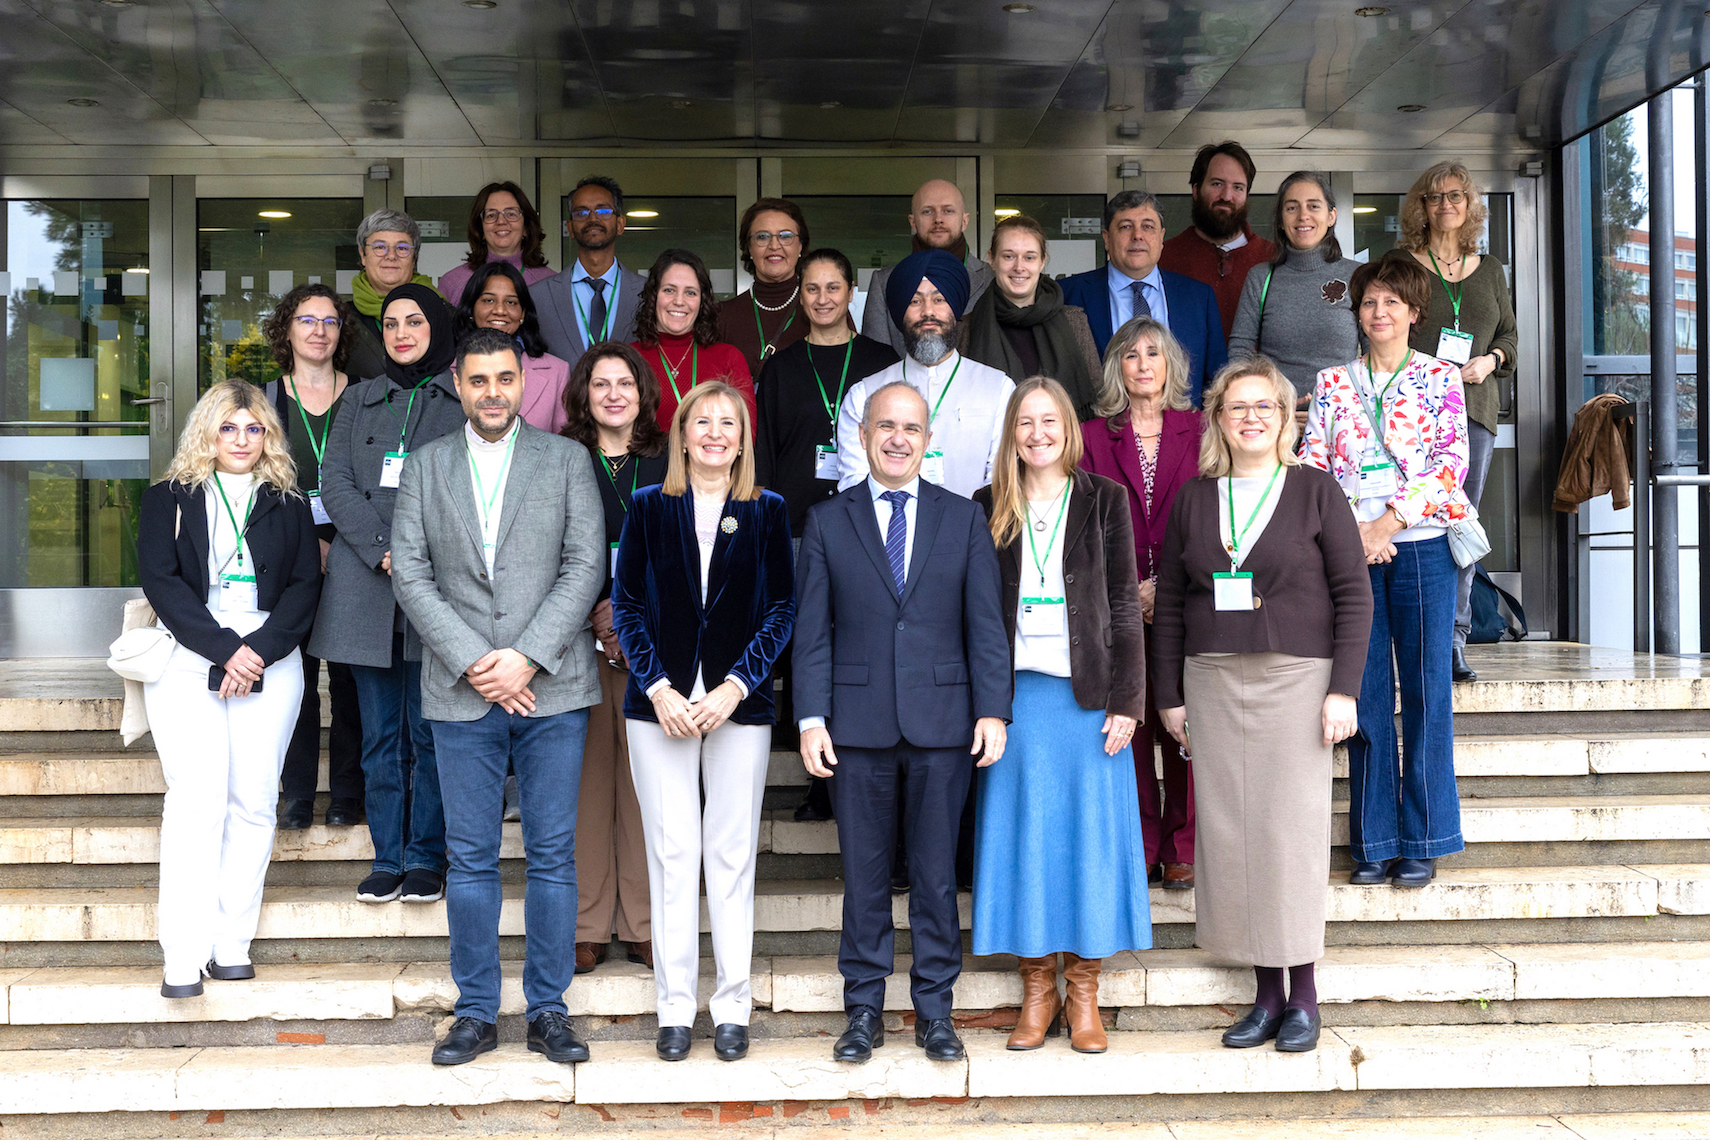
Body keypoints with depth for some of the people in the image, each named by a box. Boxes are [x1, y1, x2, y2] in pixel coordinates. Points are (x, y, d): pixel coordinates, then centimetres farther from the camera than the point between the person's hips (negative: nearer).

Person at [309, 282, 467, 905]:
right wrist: (382, 550, -9)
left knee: (429, 730, -1)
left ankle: (425, 858, 9)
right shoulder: (359, 399, 17)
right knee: (380, 732, 6)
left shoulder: (465, 399, 6)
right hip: (366, 587, 3)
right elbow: (335, 484, 6)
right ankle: (387, 858, 12)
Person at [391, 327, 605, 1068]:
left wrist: (526, 658, -12)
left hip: (551, 689, -1)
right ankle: (475, 1013, 15)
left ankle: (548, 1011, 13)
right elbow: (411, 573, 2)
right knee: (470, 858, 5)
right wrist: (472, 662, -10)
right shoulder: (425, 465, 10)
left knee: (553, 855, 3)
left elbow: (586, 567, -2)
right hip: (460, 694, 1)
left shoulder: (567, 460, 7)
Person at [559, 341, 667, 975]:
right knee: (587, 778, 0)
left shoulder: (669, 465, 9)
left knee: (646, 780, 1)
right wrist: (597, 615, -9)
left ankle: (644, 927, 8)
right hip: (577, 639, -1)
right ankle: (587, 928, 9)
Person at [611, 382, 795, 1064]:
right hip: (660, 703, 0)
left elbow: (781, 609, 1)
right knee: (671, 853, 2)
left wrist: (734, 687, -10)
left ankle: (732, 1006, 12)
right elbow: (626, 605, 3)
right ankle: (675, 1006, 11)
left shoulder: (767, 511, 5)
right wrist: (658, 688, -8)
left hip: (740, 702, 0)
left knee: (732, 853, 3)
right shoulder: (648, 508, 6)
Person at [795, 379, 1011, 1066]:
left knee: (936, 873, 5)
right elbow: (811, 631, 4)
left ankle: (934, 1011, 16)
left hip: (943, 722, 0)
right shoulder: (826, 523, 8)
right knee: (863, 875, 6)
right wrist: (811, 718, -4)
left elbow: (985, 623, 4)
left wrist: (992, 710, -4)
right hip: (858, 724, 0)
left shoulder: (964, 519, 9)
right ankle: (863, 1011, 17)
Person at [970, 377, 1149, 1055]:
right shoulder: (988, 508, 7)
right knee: (1022, 832, 3)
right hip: (1016, 693, 1)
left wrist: (1126, 700, -5)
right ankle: (1036, 988, 14)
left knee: (1089, 831, 2)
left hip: (1089, 693, -1)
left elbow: (1124, 605, 2)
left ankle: (1083, 991, 12)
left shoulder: (1103, 500, 4)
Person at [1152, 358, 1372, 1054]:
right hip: (1213, 682, 3)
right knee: (1230, 833, 1)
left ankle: (1303, 995, 7)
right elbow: (1169, 604, 12)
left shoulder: (1314, 491, 2)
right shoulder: (1192, 499, 10)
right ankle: (1265, 994, 10)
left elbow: (1353, 593, -1)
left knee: (1293, 829, -5)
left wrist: (1343, 689, -8)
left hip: (1295, 678, -3)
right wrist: (1169, 696, 7)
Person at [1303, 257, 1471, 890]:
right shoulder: (1333, 383, 11)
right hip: (1351, 550, 2)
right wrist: (1346, 529, -11)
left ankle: (1422, 842, 8)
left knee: (1426, 691, -1)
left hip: (1421, 545, -1)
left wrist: (1390, 522, -15)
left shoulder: (1439, 378, 5)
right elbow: (1312, 464, 4)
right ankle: (1373, 842, 9)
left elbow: (1450, 461, -5)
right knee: (1366, 695, 2)